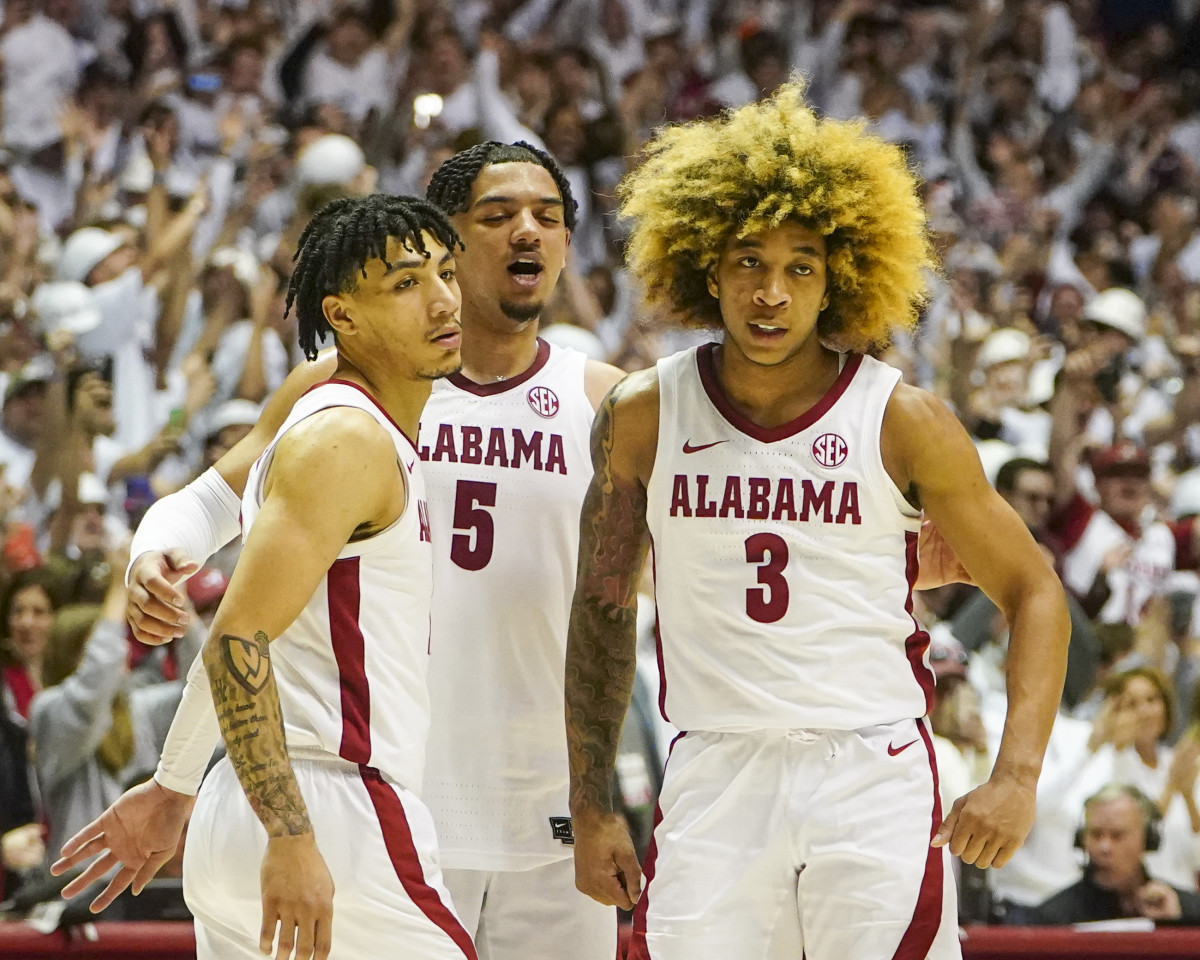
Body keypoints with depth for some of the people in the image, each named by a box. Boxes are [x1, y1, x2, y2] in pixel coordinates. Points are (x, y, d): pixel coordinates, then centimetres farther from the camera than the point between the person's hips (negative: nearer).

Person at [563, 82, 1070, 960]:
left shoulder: (901, 421, -3)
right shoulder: (644, 417, 3)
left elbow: (1033, 591, 3)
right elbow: (602, 608, 13)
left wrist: (1016, 776, -10)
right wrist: (592, 810, 9)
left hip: (876, 779, -1)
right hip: (715, 779, 2)